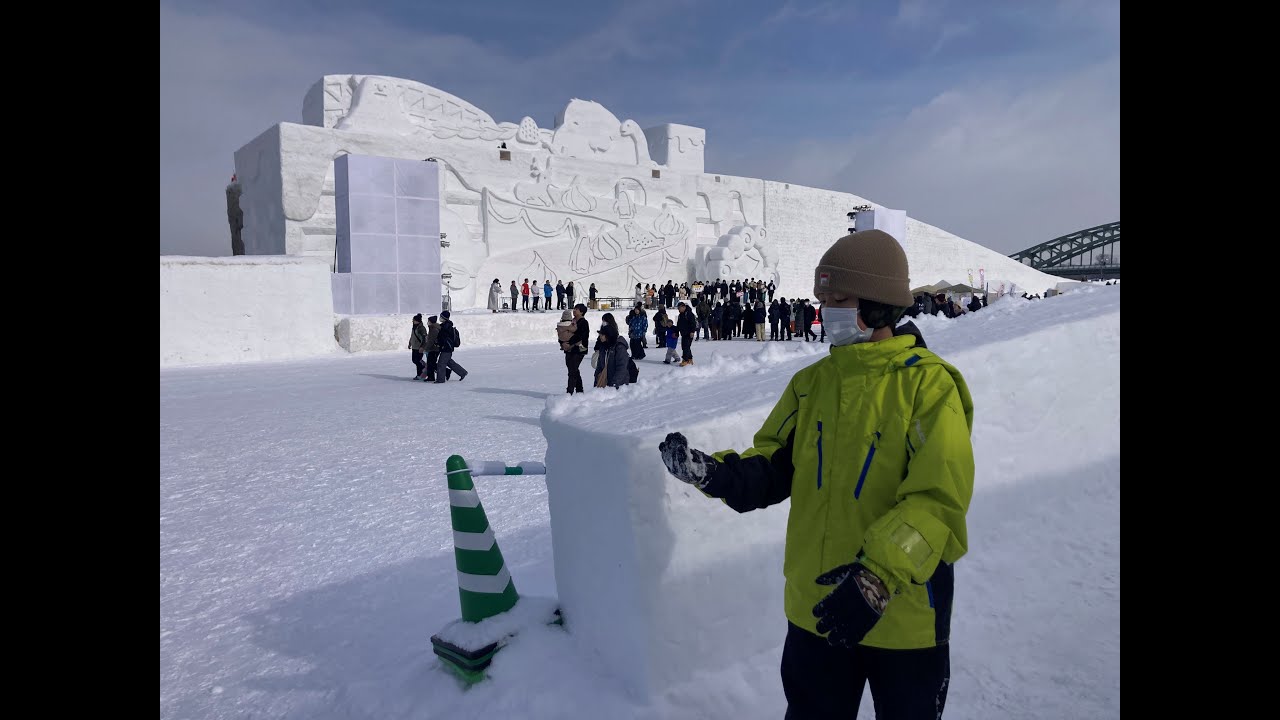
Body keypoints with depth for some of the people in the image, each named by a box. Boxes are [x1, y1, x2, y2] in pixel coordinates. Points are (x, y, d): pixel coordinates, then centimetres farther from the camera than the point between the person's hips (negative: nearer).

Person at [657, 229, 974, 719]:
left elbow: (939, 498, -20)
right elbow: (775, 466, 2)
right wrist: (715, 472, -18)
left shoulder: (929, 384, -14)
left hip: (905, 617, -4)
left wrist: (876, 577, -31)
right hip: (816, 610, 4)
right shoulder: (812, 382, 2)